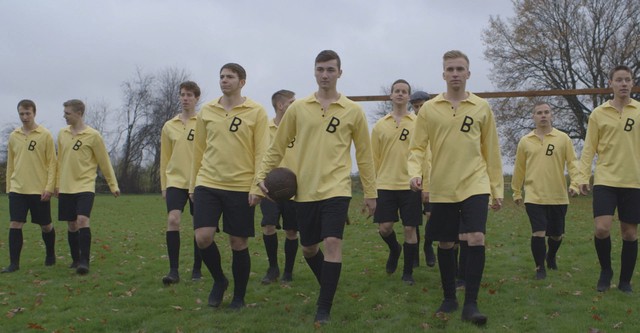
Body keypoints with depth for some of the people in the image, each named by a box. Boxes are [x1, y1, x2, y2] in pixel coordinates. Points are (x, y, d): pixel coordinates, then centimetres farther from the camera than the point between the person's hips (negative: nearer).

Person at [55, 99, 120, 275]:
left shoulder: (93, 135, -7)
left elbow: (104, 162, -2)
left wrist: (113, 185, 0)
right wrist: (57, 183, 17)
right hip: (66, 188, 5)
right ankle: (75, 260, 22)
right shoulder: (62, 133, 8)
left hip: (85, 186, -5)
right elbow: (60, 161, 17)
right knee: (71, 224, 9)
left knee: (82, 220, -20)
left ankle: (84, 261, -15)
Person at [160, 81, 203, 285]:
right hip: (176, 180, 2)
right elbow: (165, 158, 12)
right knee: (172, 220, -14)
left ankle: (197, 270, 18)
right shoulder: (169, 126, 8)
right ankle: (173, 270, -8)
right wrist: (163, 185, 10)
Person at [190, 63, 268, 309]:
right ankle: (219, 280, 19)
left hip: (241, 187, -2)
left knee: (239, 244, 4)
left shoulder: (256, 112, -3)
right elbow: (199, 149, 14)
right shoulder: (206, 111, 8)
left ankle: (239, 297, 21)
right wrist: (193, 183, 15)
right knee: (203, 238, -9)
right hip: (208, 184, 3)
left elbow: (262, 152, -5)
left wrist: (257, 187, -12)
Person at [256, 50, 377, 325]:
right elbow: (278, 147, 10)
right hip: (305, 191, 3)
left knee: (332, 243, -16)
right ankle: (328, 288, 40)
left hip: (336, 188, -3)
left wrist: (370, 192, 6)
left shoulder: (353, 111, 1)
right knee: (308, 248, 12)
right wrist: (263, 174, 0)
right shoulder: (297, 108, 4)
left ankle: (324, 308, -4)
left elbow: (364, 154, 5)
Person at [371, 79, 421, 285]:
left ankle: (408, 272, 16)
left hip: (410, 185, -1)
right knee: (384, 227, -2)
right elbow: (374, 158, 9)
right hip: (385, 185, 1)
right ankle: (394, 250, 32)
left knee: (410, 229, 1)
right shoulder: (380, 125, 7)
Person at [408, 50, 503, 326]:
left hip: (475, 185, -1)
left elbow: (491, 151, 7)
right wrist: (415, 173, -17)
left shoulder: (482, 108, 3)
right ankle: (449, 298, 27)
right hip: (441, 188, 1)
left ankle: (470, 303, -4)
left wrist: (497, 189, 8)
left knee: (476, 240, -14)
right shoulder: (429, 109, 2)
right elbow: (417, 147, 2)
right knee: (445, 244, 9)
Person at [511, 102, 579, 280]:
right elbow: (519, 168, 10)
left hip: (558, 197, 1)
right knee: (538, 233, -10)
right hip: (534, 197, -1)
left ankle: (551, 257, 44)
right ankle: (540, 268, 9)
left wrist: (575, 183, -17)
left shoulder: (563, 138, 1)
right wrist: (516, 192, 14)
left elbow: (572, 162, -2)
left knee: (557, 234, 14)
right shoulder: (525, 141, 4)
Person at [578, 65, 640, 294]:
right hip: (605, 180, -1)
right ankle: (605, 270, 14)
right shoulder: (598, 113, 3)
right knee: (602, 228, -13)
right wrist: (583, 176, -4)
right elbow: (589, 148, 4)